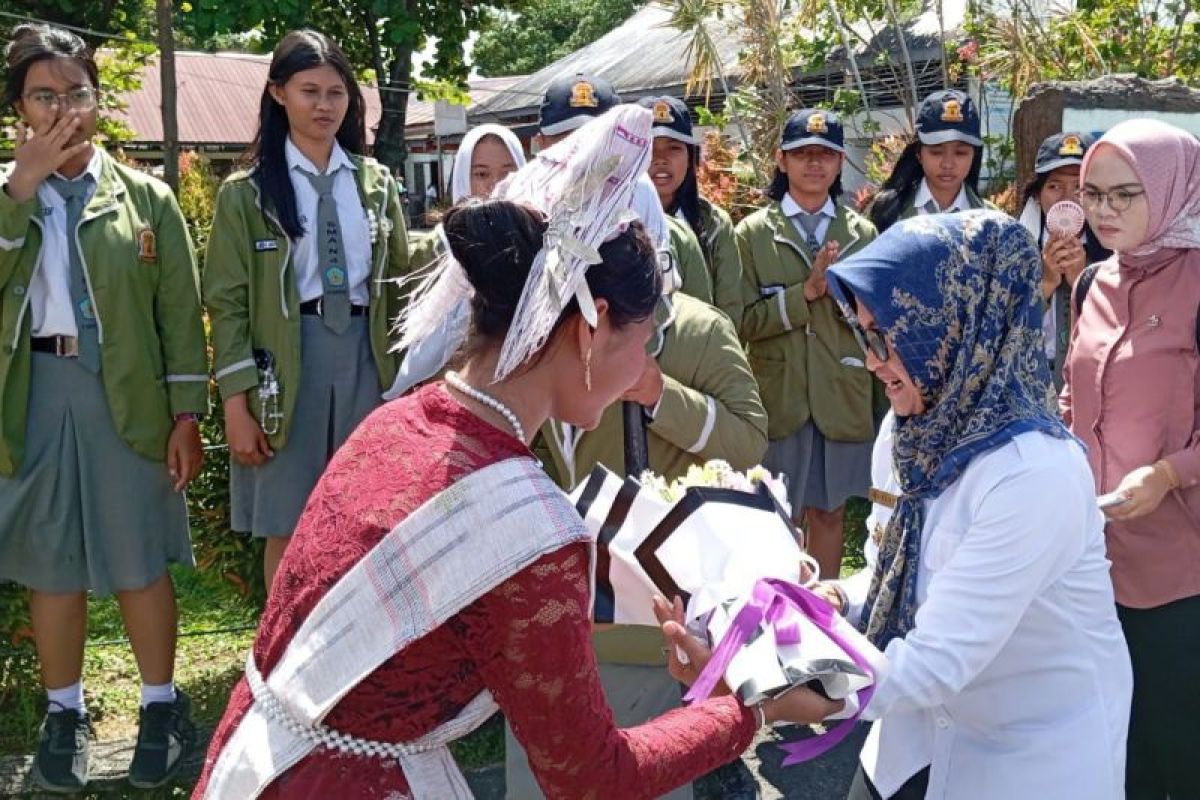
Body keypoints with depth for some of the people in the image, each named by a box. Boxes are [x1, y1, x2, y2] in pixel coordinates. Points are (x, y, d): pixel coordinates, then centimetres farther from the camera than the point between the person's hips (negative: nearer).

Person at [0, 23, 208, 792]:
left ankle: (163, 705, 23)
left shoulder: (145, 196, 2)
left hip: (126, 395, -1)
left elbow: (180, 311, 0)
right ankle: (66, 712, 28)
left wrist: (186, 413, -5)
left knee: (140, 563, 6)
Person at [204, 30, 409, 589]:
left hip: (367, 360, 3)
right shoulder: (247, 192, 0)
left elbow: (400, 278, 13)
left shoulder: (375, 182, 9)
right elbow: (228, 303, -2)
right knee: (289, 531, 4)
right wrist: (237, 404, -9)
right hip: (285, 366, -2)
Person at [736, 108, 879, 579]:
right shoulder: (753, 232, 0)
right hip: (777, 398, -2)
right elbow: (743, 321, -8)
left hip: (843, 398, 2)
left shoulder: (862, 233, 6)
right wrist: (804, 293, -18)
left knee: (829, 512, 13)